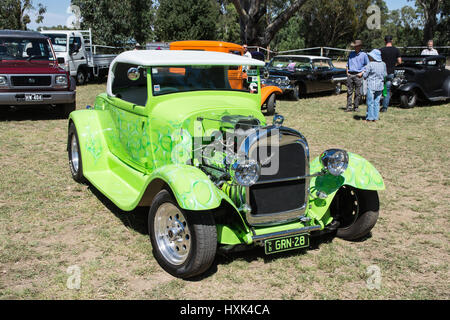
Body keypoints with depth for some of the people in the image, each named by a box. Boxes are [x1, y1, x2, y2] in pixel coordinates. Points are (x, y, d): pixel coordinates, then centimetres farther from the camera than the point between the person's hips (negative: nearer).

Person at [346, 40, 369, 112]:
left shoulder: (364, 55, 3)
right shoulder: (351, 54, 14)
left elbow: (367, 65, 3)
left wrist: (362, 73, -7)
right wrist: (347, 72, 9)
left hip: (358, 75, -3)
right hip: (350, 75, 3)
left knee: (358, 92, 0)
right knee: (349, 92, 0)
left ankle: (356, 107, 6)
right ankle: (349, 107, 3)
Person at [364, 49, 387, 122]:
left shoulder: (370, 65, -13)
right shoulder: (383, 64, 3)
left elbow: (365, 75, -10)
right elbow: (385, 75, 10)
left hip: (371, 85, -5)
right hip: (380, 85, 5)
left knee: (370, 102, 2)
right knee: (377, 102, 11)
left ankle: (369, 118, 4)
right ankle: (375, 117, 14)